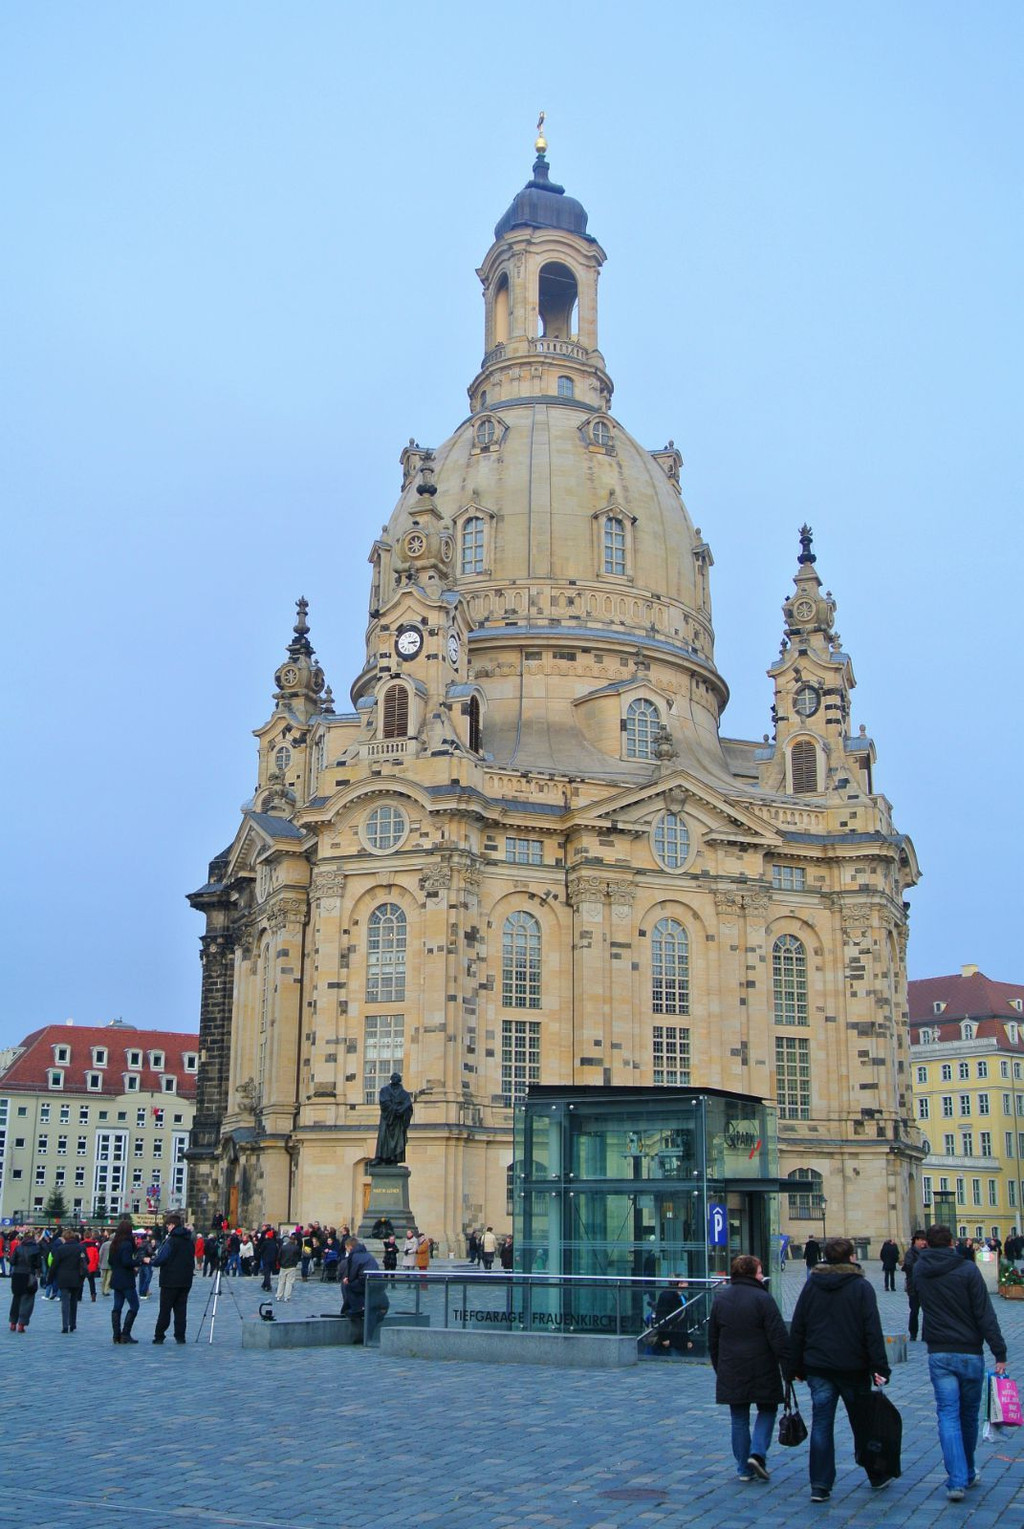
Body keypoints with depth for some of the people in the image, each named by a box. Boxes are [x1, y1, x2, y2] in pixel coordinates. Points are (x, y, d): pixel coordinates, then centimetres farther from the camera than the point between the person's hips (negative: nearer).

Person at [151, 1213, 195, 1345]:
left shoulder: (171, 1241, -13)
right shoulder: (189, 1241, 8)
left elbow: (159, 1260, -15)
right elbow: (192, 1261, 15)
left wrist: (152, 1259, 4)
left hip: (170, 1281, -6)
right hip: (186, 1281, 6)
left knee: (165, 1309, 2)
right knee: (181, 1309, 8)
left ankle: (159, 1336, 5)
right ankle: (180, 1336, 5)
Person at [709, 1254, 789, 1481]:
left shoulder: (720, 1299, 7)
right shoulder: (762, 1299, -10)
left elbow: (712, 1339, 13)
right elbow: (778, 1337, -13)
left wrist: (718, 1367, 21)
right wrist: (789, 1366, -8)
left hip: (730, 1371, 4)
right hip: (762, 1369, -4)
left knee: (739, 1419, 10)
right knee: (767, 1411, 13)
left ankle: (744, 1469, 10)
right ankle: (757, 1453, -5)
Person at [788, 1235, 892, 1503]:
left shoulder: (810, 1285, 5)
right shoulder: (861, 1287, -5)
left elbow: (797, 1329, 6)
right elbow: (873, 1331, -11)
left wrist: (796, 1367, 11)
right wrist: (879, 1368, -10)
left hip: (818, 1367, 2)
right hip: (853, 1368, -2)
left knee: (821, 1425, 3)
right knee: (862, 1423, 13)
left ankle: (820, 1486, 1)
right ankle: (877, 1476, 28)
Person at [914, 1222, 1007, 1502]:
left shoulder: (920, 1270, 1)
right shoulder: (967, 1269, -10)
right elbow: (985, 1314, -12)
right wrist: (999, 1353, -11)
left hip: (939, 1355, 1)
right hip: (970, 1353, -1)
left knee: (948, 1415, -1)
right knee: (969, 1415, 15)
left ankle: (957, 1480, -13)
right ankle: (968, 1473, 29)